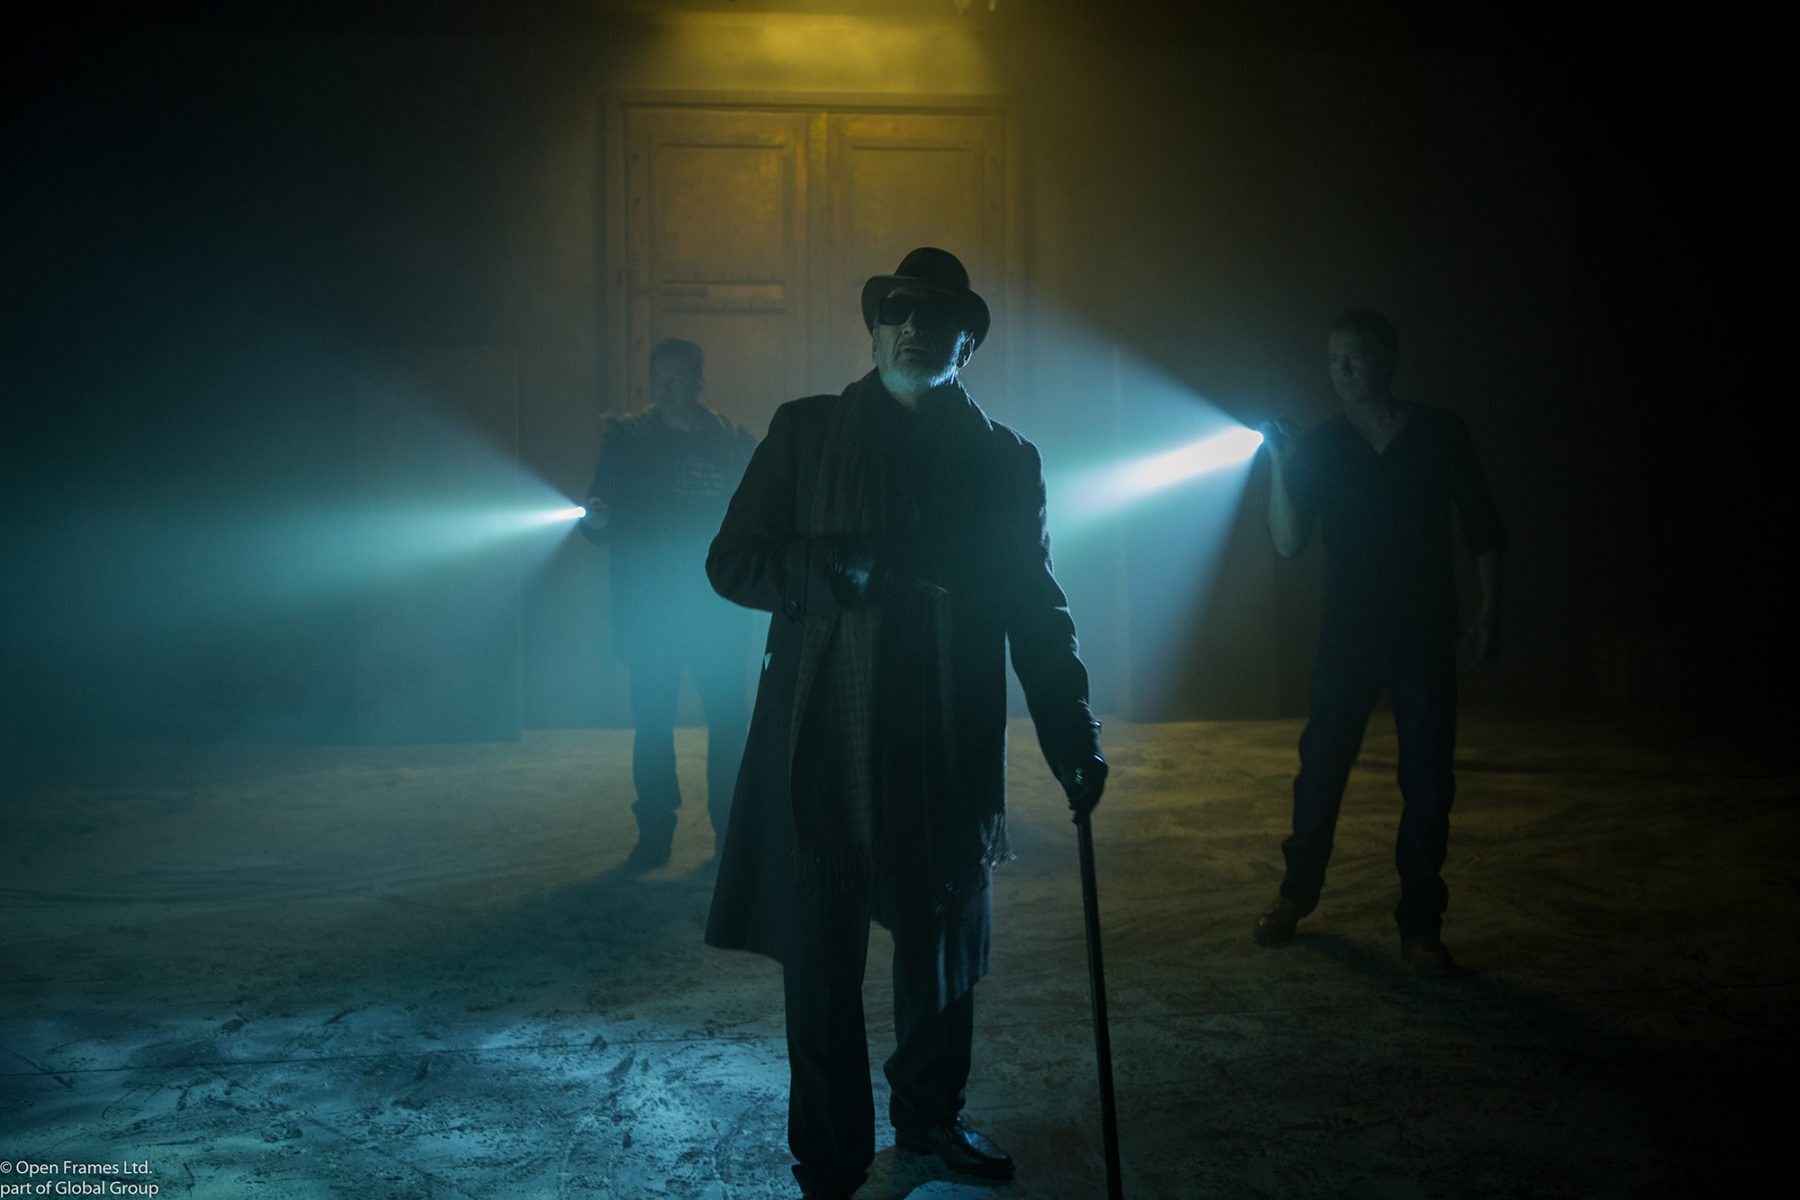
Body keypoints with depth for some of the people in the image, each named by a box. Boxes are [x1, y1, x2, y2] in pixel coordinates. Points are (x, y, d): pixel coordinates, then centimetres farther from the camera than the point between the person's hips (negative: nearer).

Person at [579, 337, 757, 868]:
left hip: (719, 611, 1)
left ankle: (732, 829, 11)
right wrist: (596, 519, -20)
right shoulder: (627, 438, 5)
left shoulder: (735, 443, 6)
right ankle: (654, 833, 9)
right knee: (652, 723, -1)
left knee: (729, 720, 0)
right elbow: (604, 521, 2)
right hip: (649, 611, 0)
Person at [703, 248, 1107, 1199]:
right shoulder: (805, 432, 4)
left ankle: (931, 1117, 36)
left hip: (950, 753, 2)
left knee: (946, 947, 14)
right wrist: (839, 575, -16)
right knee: (822, 959, 4)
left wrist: (1073, 733, 0)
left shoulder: (1002, 459, 7)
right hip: (823, 744, -2)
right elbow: (731, 561, 1)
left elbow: (1035, 609, 8)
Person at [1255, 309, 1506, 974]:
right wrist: (1279, 466, -17)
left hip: (1426, 634, 0)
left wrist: (1489, 610, -1)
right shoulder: (1320, 445, 3)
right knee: (1320, 769, 4)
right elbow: (1289, 542, -5)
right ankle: (1296, 893, 25)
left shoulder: (1440, 434, 2)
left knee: (1428, 782, 1)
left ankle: (1420, 925, 10)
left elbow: (1483, 527, 6)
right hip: (1347, 634, 1)